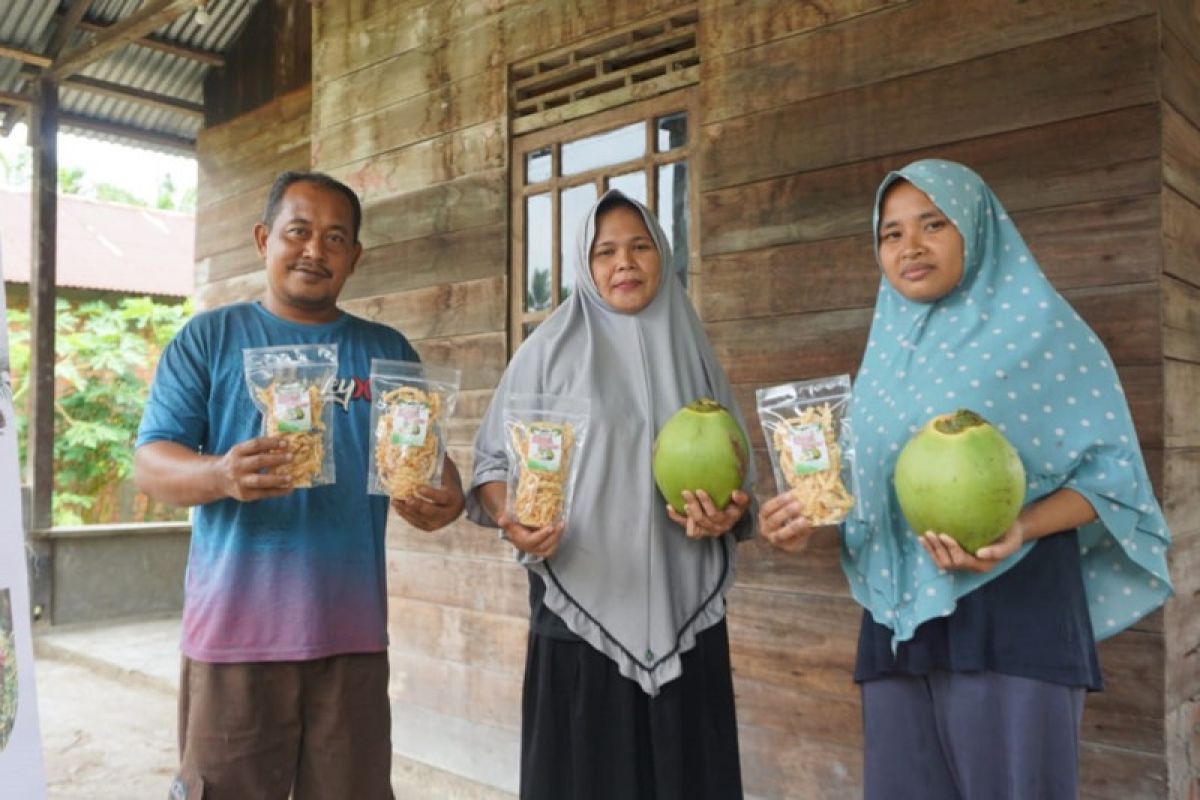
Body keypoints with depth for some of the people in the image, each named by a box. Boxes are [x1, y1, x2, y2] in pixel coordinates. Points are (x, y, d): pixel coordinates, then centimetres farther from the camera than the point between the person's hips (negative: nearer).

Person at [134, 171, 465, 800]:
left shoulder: (387, 350, 10)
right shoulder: (209, 338, 4)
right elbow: (150, 463, -2)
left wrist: (444, 499, -14)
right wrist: (221, 475, -25)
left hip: (353, 631, 2)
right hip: (234, 629, -2)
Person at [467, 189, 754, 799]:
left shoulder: (691, 350, 10)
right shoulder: (550, 350, 1)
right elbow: (494, 462, 0)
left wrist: (729, 514, -6)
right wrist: (509, 517, -20)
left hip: (684, 613, 3)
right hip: (581, 607, -3)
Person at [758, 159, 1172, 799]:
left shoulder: (1039, 328, -1)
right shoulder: (887, 353, 14)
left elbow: (1109, 470, -4)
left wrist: (1019, 528, -21)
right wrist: (814, 518, -3)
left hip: (1013, 609, -5)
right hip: (899, 621, 5)